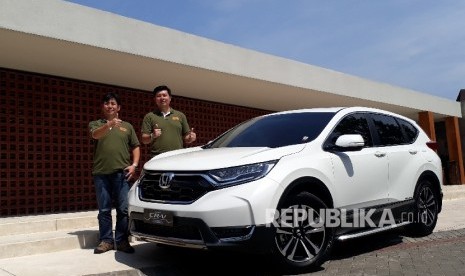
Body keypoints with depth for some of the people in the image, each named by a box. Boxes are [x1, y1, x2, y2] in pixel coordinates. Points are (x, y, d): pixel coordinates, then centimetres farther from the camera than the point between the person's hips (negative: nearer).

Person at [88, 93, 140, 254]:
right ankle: (106, 240, 13)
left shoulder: (127, 126, 16)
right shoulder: (95, 124, 11)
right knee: (104, 210, 4)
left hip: (122, 173, 0)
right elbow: (95, 135, -13)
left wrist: (134, 164, 0)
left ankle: (122, 240, 7)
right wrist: (108, 124, -32)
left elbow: (136, 147, 16)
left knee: (124, 209, -1)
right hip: (101, 173, 0)